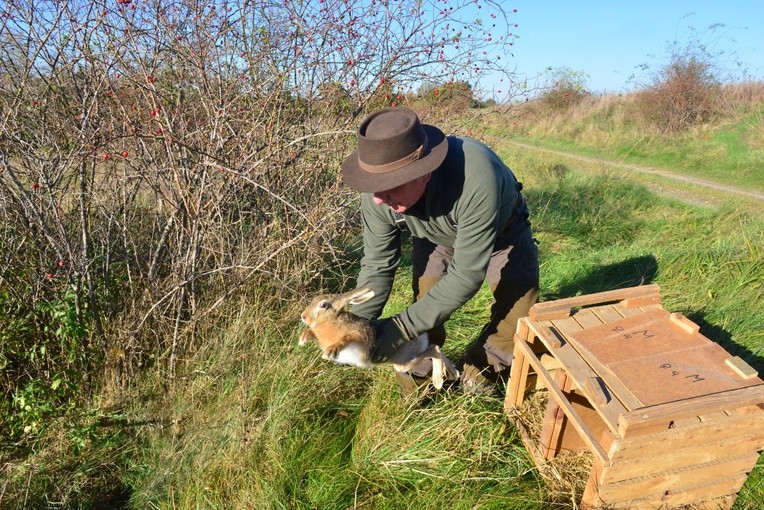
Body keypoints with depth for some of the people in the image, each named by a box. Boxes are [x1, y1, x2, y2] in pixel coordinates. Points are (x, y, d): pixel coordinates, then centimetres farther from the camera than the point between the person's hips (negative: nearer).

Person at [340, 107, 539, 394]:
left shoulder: (476, 181, -47)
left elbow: (466, 275, -40)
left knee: (520, 315, -10)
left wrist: (401, 327, -41)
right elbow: (377, 265, -18)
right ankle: (420, 371, 19)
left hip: (502, 230, -2)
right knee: (426, 308, -11)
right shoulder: (378, 196, -32)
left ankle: (481, 364, 19)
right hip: (436, 236, 3)